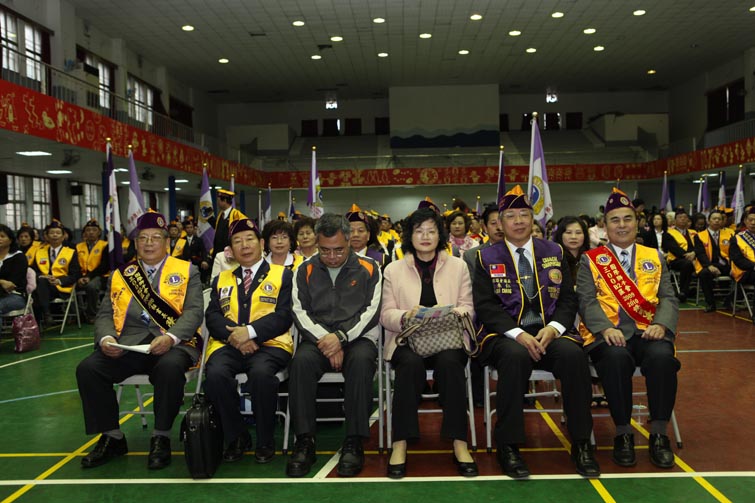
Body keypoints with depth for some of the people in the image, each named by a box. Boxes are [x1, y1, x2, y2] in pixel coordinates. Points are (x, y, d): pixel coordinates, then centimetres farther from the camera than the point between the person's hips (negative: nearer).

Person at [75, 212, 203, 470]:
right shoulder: (120, 275, 20)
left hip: (171, 343, -3)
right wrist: (106, 338, -8)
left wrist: (170, 337, -20)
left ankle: (161, 437, -14)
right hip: (127, 344, 4)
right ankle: (112, 437, -1)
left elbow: (194, 311, -2)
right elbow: (105, 314, 15)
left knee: (170, 368, -36)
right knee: (87, 369, -19)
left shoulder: (186, 271, 9)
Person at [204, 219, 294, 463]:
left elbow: (284, 315, -1)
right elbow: (213, 316, 10)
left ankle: (265, 441, -11)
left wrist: (250, 331, -14)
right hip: (228, 344, 3)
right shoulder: (221, 279, 23)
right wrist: (233, 335, -11)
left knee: (261, 373, -36)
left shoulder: (283, 275, 12)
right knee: (216, 374, -30)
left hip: (269, 343, -3)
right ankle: (236, 438, -6)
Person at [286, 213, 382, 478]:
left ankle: (354, 443, -26)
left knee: (361, 360, -35)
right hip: (317, 338, 1)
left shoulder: (368, 268, 7)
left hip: (358, 338, -1)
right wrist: (325, 340, -13)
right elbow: (300, 312, 2)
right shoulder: (305, 271, 11)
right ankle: (304, 441, -23)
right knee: (301, 361, -32)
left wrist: (341, 337, -15)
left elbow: (372, 311, -1)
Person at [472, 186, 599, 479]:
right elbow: (485, 306, -3)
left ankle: (581, 443, -13)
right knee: (515, 356, -36)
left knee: (573, 354, -29)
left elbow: (568, 299, 9)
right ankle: (508, 446, -23)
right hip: (504, 335, -2)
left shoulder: (553, 253, 14)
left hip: (548, 331, 2)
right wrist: (518, 334, -18)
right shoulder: (487, 258, 6)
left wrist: (553, 328, -11)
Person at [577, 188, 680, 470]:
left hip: (647, 330, 2)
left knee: (662, 357, -31)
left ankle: (659, 435, -14)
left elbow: (668, 298, 11)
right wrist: (606, 328, -18)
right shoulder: (590, 260, 11)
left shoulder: (654, 257, 19)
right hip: (608, 333, -2)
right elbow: (586, 300, 0)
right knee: (616, 359, -35)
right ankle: (623, 434, -17)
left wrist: (661, 324, -11)